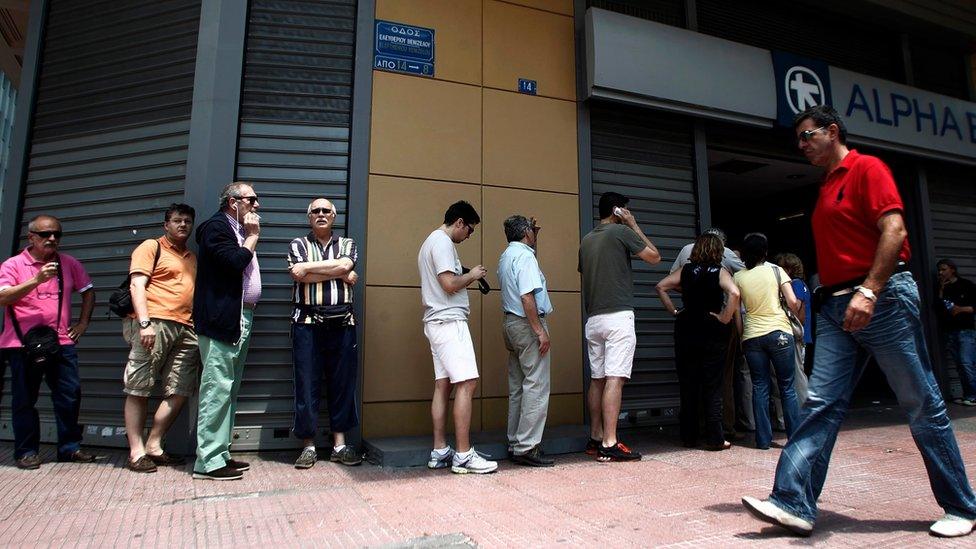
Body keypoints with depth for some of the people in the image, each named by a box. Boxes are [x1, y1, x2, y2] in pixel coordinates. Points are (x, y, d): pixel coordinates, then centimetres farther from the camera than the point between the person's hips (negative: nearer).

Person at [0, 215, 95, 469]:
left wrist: (83, 322, 11)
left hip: (61, 342, 3)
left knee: (70, 394, 3)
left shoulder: (69, 264, 9)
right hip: (23, 344, -3)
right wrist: (37, 280, -24)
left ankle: (69, 447, 14)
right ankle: (26, 452, 16)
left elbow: (88, 291, 20)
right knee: (25, 400, 5)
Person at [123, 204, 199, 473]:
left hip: (185, 329, 7)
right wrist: (144, 323, -17)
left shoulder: (192, 258, 23)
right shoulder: (151, 247, 5)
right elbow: (137, 284, -6)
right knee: (138, 389, -1)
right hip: (154, 324, -6)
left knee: (180, 391, 3)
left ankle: (153, 446, 14)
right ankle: (136, 452, 5)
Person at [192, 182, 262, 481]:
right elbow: (235, 262, -18)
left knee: (229, 390, 11)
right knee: (218, 389, -9)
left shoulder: (240, 231, 23)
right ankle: (208, 461, -4)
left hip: (242, 318, 10)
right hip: (221, 319, -10)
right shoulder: (216, 226, -4)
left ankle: (221, 453, 18)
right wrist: (253, 236, -7)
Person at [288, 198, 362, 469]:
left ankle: (339, 444, 14)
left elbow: (344, 265, -8)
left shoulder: (347, 244, 15)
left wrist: (308, 267, -5)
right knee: (307, 383, 1)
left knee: (343, 383, 4)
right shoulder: (298, 244, 11)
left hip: (342, 322, 1)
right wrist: (339, 274, -5)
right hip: (307, 322, -1)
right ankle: (308, 445, 12)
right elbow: (300, 276, -8)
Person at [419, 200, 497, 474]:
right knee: (466, 383, -10)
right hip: (449, 321, -11)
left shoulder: (431, 241, 22)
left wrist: (466, 277, 15)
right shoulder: (443, 242, -10)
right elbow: (449, 284, -19)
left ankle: (439, 452, 12)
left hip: (437, 322, 11)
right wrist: (472, 275, -3)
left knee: (443, 385, 9)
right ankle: (463, 456, -8)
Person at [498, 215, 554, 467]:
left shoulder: (506, 255, 17)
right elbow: (527, 297, -21)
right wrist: (540, 331, -20)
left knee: (517, 387, 12)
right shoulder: (524, 256, -12)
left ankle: (515, 443, 17)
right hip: (527, 324, -10)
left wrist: (534, 236, 28)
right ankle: (526, 448, -6)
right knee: (536, 386, -7)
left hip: (511, 323, 10)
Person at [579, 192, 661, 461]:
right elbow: (654, 257, 3)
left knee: (597, 378, 10)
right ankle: (609, 444, -9)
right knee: (614, 379, -9)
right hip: (618, 316, -7)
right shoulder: (621, 231, -4)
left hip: (593, 318, 7)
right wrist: (635, 226, 8)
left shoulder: (586, 240, 16)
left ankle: (595, 438, 15)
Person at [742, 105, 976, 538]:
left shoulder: (867, 168, -3)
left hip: (883, 299, -7)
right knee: (821, 405, -2)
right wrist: (830, 298, 16)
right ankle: (794, 503, -3)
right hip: (836, 307, 7)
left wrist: (868, 291, -25)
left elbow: (894, 230, -16)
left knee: (922, 404, 5)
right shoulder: (825, 189, 21)